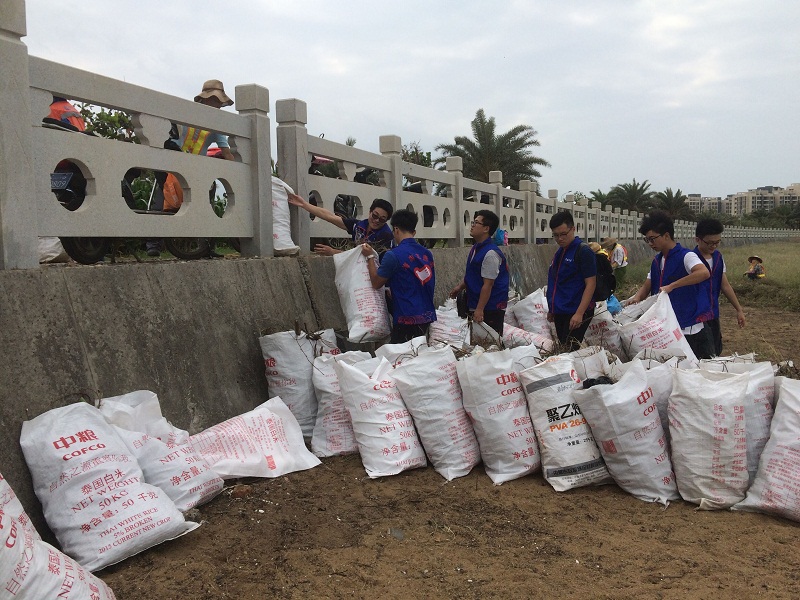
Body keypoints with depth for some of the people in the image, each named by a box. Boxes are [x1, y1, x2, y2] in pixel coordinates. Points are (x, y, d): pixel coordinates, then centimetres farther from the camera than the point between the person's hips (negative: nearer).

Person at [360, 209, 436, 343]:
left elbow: (376, 283, -1)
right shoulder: (427, 253, 7)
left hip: (407, 319, -7)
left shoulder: (393, 255, -13)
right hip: (428, 316, 7)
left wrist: (370, 256, 9)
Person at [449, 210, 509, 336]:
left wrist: (480, 309, -21)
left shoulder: (490, 253, -21)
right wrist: (460, 287, 6)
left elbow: (488, 285, -22)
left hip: (490, 308, -9)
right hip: (475, 306, 10)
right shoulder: (475, 248, 9)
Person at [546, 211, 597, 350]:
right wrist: (551, 309, 20)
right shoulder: (560, 252, 14)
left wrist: (579, 313, -22)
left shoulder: (583, 251, -10)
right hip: (560, 312, 8)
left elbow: (591, 284, -15)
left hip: (576, 313, -8)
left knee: (569, 351, -12)